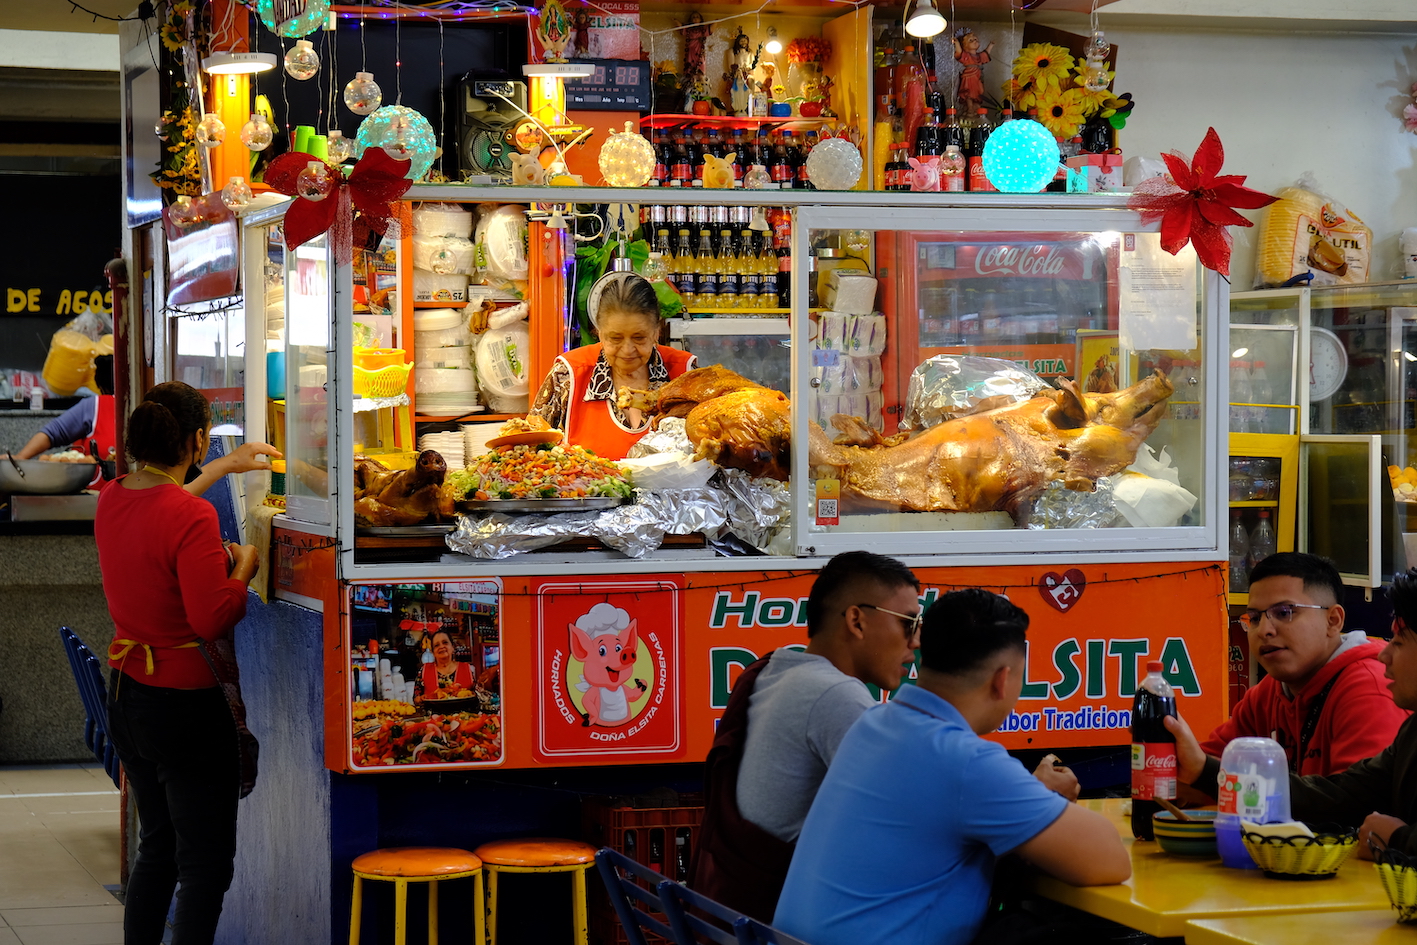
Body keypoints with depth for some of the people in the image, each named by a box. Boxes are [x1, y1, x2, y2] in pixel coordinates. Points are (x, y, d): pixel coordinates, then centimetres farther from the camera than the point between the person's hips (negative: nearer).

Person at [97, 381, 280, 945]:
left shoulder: (111, 499, 3)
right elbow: (213, 619, -23)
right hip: (185, 705, -8)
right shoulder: (192, 519, -22)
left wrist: (225, 467, 34)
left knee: (157, 848, 21)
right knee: (206, 865, 0)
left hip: (124, 699, 9)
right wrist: (243, 566, -6)